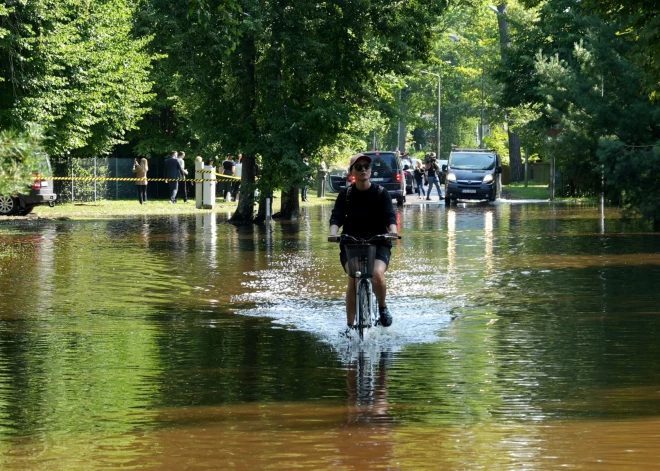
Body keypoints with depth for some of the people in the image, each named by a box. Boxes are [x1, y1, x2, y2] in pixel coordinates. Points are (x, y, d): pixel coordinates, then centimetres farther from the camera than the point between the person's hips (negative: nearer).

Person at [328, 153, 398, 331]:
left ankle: (383, 307, 4)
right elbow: (336, 216, -10)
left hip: (378, 243, 0)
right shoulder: (346, 194, 1)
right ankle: (349, 326, -16)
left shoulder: (381, 193, -1)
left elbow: (390, 215, -13)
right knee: (354, 277, -25)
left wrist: (393, 229, -35)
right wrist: (333, 232, -32)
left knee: (377, 275, -28)